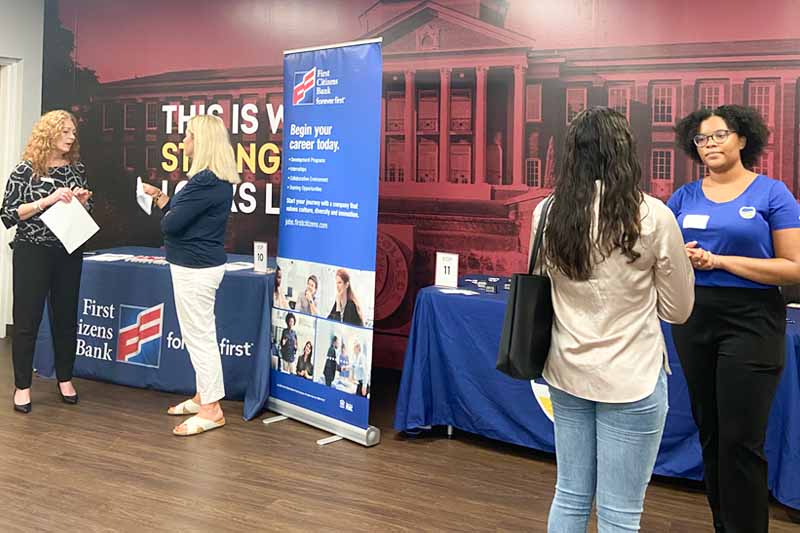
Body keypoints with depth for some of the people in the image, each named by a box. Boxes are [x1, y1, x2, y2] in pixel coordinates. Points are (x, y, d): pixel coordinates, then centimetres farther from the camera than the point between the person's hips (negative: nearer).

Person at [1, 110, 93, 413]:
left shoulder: (77, 169, 6)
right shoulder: (25, 171, -6)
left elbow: (85, 214, 15)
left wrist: (82, 202, -8)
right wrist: (48, 199, -20)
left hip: (69, 252, 4)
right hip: (32, 253, -4)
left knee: (66, 316, 10)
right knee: (27, 319, 1)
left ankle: (65, 378, 24)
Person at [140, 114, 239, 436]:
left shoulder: (205, 182, -23)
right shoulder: (217, 179, 10)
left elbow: (170, 224, -20)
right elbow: (184, 212, 16)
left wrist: (166, 213, 1)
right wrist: (158, 196, 20)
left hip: (195, 268, -11)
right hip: (200, 264, 11)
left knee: (199, 337, -3)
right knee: (201, 335, 18)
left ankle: (211, 410, 4)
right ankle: (203, 396, 30)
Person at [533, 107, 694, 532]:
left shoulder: (547, 214, -2)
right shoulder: (652, 216, -13)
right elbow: (678, 310, -2)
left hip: (567, 372, 5)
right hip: (630, 378, -4)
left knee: (570, 497, 18)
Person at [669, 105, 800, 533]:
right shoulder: (685, 197, 7)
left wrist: (721, 260, -16)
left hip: (750, 321, -5)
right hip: (693, 319, 5)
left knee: (740, 439, -4)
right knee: (708, 432, 14)